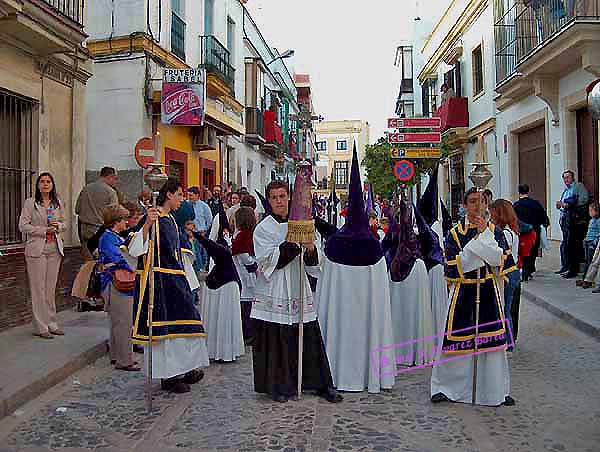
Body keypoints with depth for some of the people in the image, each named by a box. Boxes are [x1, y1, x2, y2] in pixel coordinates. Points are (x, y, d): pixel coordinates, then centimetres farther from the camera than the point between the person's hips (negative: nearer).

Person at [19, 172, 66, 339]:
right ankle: (40, 327, 4)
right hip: (37, 249, -4)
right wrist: (44, 230, -14)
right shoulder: (30, 203, -1)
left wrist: (58, 225, -4)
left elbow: (64, 224, 18)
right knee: (38, 289, -2)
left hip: (55, 249, 4)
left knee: (51, 288, 9)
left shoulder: (58, 203, 11)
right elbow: (22, 226, -7)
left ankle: (52, 324, 15)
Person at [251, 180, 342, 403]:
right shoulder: (263, 228, -1)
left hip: (298, 289, 3)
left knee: (308, 339, 8)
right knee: (277, 339, 1)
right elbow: (269, 260, -14)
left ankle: (321, 384, 18)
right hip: (274, 292, -3)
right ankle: (279, 385, 16)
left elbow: (311, 262, 8)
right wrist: (293, 243, -21)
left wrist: (310, 248, -13)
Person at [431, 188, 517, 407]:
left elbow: (498, 259, -10)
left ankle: (497, 389, 20)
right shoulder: (455, 233, -1)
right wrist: (478, 238, -13)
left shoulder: (494, 230, 4)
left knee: (493, 339, 5)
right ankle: (445, 387, 16)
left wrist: (484, 232, -14)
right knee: (458, 338, 1)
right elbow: (454, 265, -12)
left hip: (489, 291, 2)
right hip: (463, 291, -2)